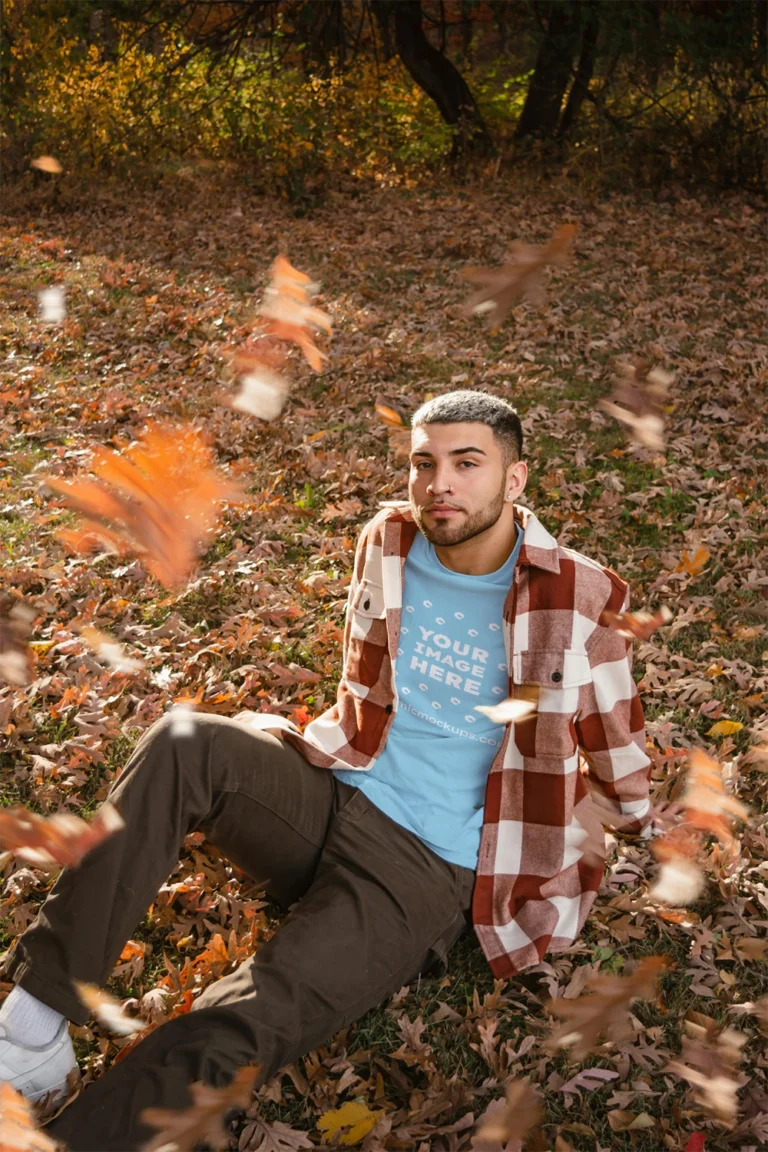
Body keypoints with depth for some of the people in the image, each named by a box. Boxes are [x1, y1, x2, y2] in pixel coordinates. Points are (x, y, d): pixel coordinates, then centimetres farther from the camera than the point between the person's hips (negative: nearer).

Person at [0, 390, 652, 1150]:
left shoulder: (579, 600, -8)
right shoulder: (387, 543, 4)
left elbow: (616, 752, 8)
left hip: (428, 872, -4)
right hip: (328, 795, 4)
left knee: (231, 1037, -27)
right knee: (184, 746, -27)